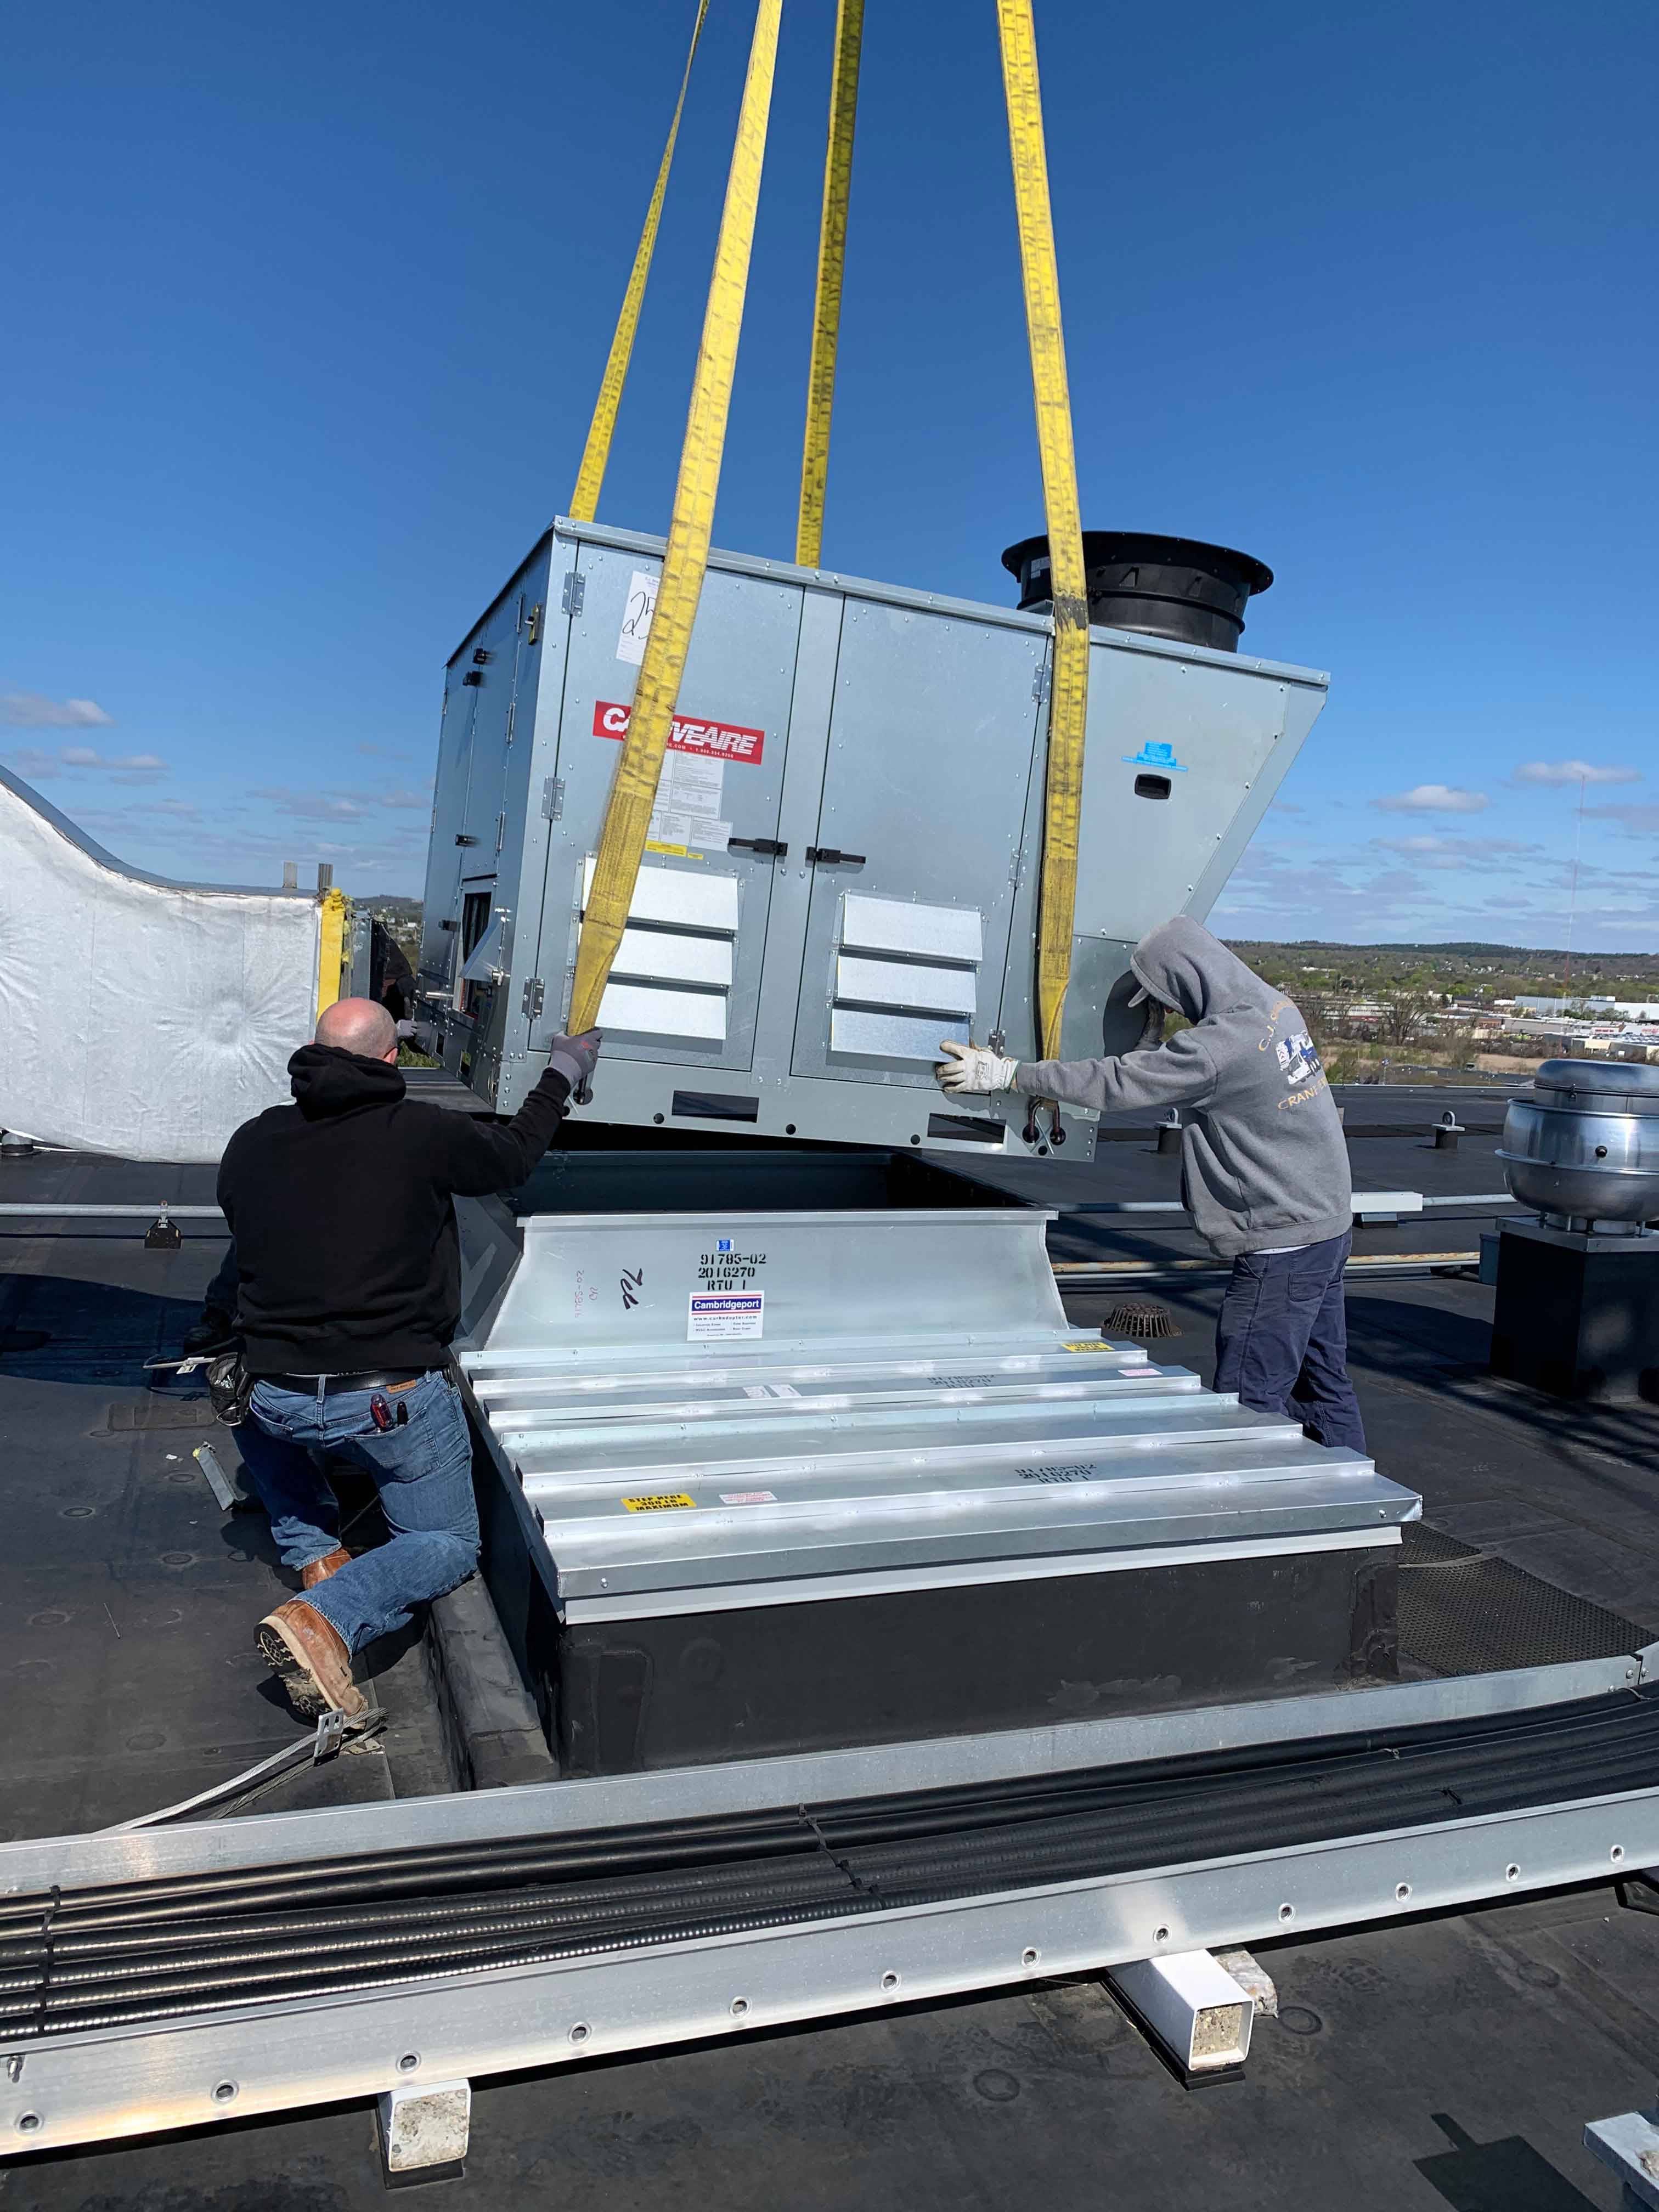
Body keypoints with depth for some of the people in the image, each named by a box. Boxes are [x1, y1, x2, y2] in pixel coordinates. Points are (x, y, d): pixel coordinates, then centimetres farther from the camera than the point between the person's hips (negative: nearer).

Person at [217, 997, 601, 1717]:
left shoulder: (251, 1143, 2)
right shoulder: (421, 1134, -11)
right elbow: (514, 1154, 8)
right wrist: (563, 1073, 24)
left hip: (279, 1403, 4)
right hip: (394, 1401, -4)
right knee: (446, 1546, 15)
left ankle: (314, 1551, 27)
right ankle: (326, 1620, -12)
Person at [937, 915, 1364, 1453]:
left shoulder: (1221, 1045, -23)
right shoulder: (1274, 1005, 5)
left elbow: (1117, 1083, -20)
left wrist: (1007, 1074, -15)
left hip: (1282, 1243, -10)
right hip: (1328, 1225, 10)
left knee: (1248, 1402, -3)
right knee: (1324, 1382, 20)